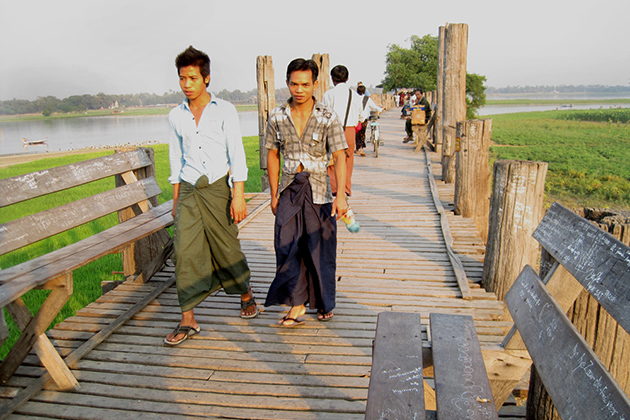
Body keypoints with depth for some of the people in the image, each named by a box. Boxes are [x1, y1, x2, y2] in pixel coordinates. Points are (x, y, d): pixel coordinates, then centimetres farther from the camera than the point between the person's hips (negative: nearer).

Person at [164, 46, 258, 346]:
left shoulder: (224, 111, -2)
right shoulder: (176, 115, 10)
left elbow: (237, 154, -5)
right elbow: (175, 158, 16)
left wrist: (238, 195, -12)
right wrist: (176, 199, 15)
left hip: (217, 188, -3)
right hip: (188, 190, 3)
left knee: (227, 247, 5)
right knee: (185, 251, -6)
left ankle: (246, 295, 32)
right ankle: (188, 321, 3)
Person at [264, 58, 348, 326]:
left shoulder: (328, 118, -5)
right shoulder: (277, 117, 3)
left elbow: (339, 157, -9)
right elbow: (272, 155, 9)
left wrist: (340, 195, -19)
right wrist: (274, 194, 7)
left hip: (319, 190, -2)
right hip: (289, 191, 2)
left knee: (321, 248, 6)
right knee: (288, 246, -2)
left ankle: (324, 302, 25)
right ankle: (297, 304, 11)